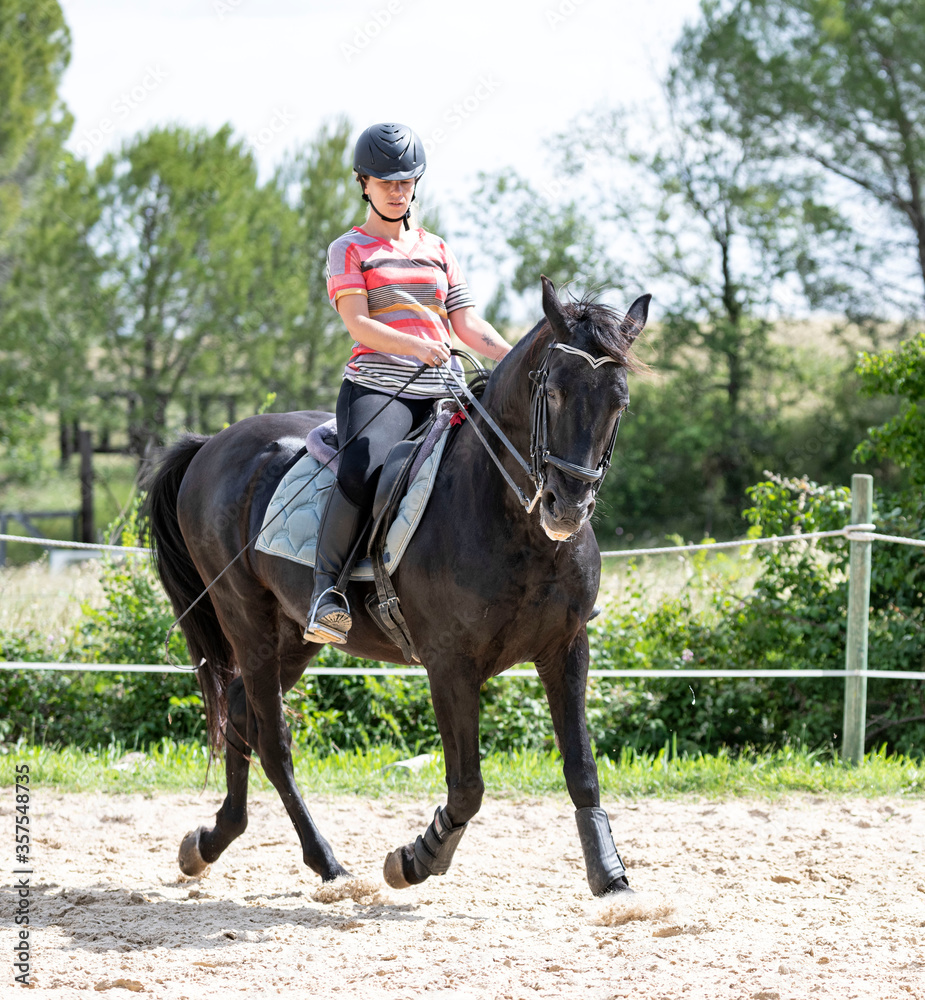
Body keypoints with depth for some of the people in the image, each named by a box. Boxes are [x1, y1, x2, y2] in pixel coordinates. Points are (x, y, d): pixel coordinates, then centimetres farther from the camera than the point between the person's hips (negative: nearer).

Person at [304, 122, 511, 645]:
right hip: (378, 386, -5)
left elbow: (466, 321, 15)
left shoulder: (437, 250, 23)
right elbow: (357, 323, -7)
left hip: (440, 389, 5)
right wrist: (415, 346, -25)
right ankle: (327, 586, -27)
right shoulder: (349, 250, 8)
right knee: (362, 467, -35)